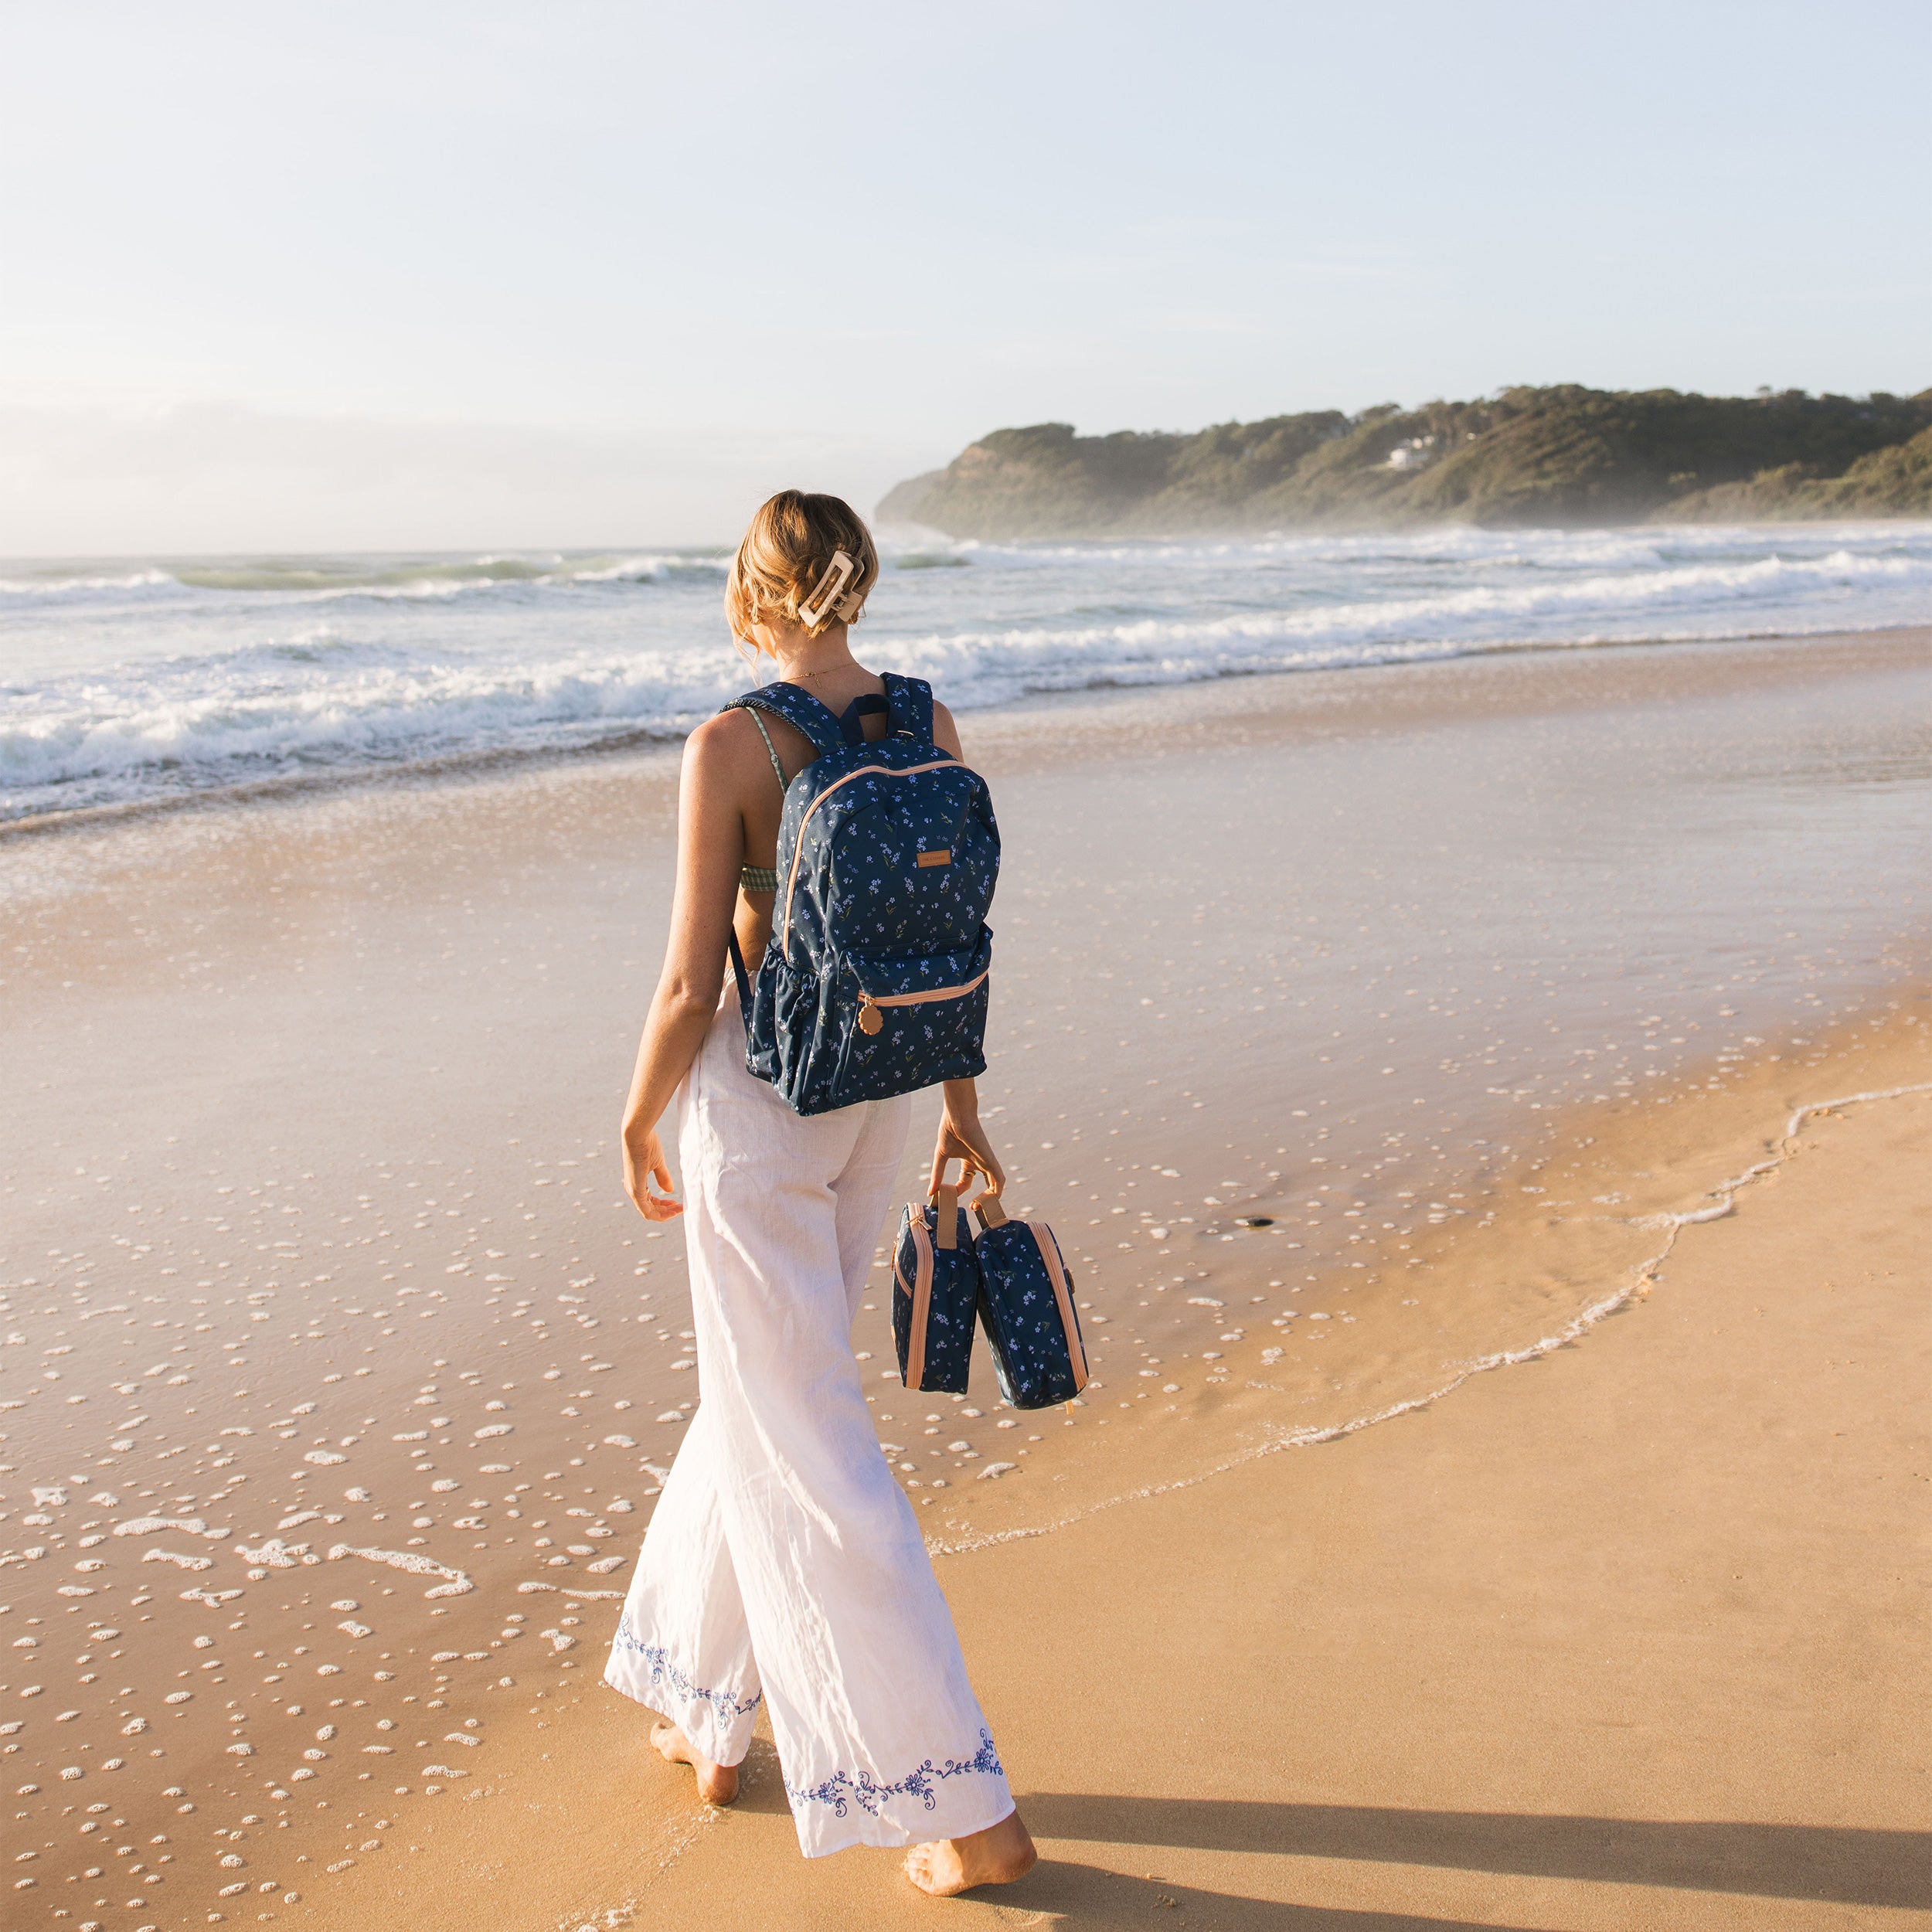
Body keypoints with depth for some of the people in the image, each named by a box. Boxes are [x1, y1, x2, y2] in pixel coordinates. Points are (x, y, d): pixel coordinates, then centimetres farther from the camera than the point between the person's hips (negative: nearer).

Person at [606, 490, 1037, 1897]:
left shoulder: (728, 747, -17)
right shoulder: (930, 727, -1)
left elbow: (691, 982, -15)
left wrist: (639, 1120, 1)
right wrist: (960, 1103, 17)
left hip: (755, 1100, -7)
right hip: (880, 1093, 7)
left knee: (805, 1452, 2)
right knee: (756, 1397, 23)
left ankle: (970, 1809, 6)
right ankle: (712, 1718, 38)